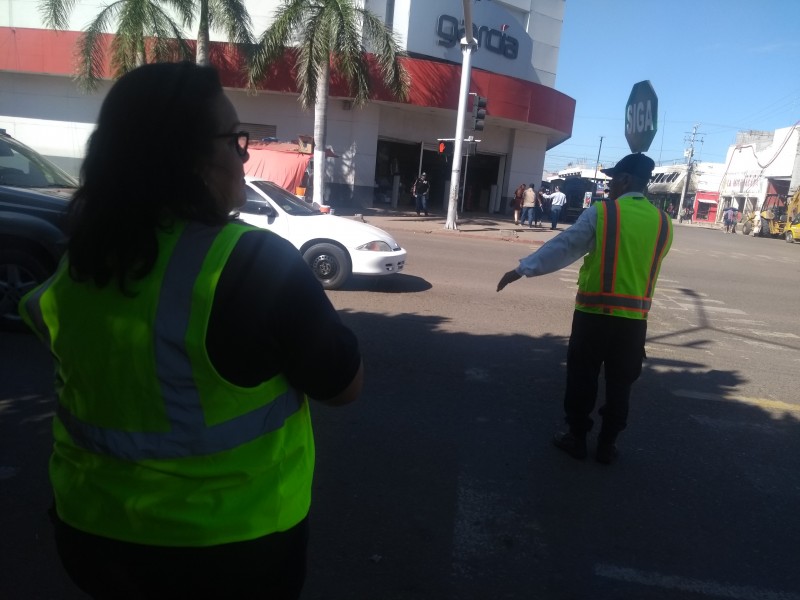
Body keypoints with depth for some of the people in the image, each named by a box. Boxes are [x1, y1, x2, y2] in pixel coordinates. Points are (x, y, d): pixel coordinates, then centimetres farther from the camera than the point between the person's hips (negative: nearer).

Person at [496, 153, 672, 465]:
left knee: (582, 377, 11)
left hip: (594, 312, -3)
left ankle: (577, 437, 22)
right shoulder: (663, 222, 4)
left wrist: (522, 269, -6)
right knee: (620, 383, 14)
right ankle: (607, 444, 24)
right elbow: (648, 262, 15)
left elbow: (562, 246, -10)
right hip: (634, 317, 4)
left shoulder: (600, 212, -8)